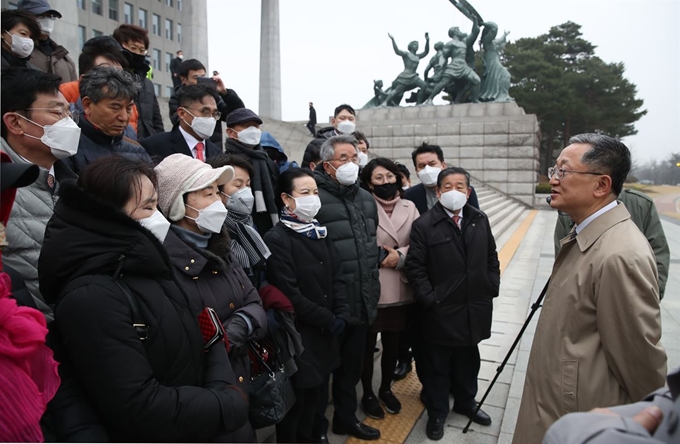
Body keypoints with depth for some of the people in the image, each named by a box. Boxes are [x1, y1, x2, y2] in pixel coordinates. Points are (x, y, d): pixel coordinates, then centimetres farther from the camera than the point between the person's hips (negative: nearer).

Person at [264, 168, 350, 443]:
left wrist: (341, 315, -6)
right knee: (295, 405, 9)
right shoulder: (276, 239, -16)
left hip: (324, 334, 7)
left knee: (315, 398, 19)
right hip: (298, 337, -7)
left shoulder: (319, 233, 9)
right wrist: (328, 320, -13)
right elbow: (290, 295, -20)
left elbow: (337, 278, 9)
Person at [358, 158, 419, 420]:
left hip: (400, 289, 4)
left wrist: (401, 256, -14)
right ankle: (368, 394, 31)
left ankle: (385, 389, 38)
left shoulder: (409, 208, 5)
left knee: (393, 344, 16)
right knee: (367, 344, 10)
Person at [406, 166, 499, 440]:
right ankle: (437, 412, 30)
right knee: (437, 365, 11)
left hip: (474, 308, 5)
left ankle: (465, 402, 44)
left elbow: (492, 258, 12)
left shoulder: (480, 220, 4)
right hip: (440, 311, -4)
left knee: (468, 360, 22)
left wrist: (492, 289, 5)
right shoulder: (424, 225, -11)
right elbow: (415, 267, -11)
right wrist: (429, 299, -15)